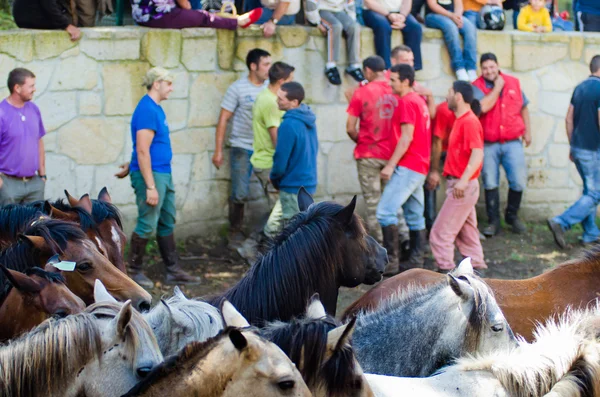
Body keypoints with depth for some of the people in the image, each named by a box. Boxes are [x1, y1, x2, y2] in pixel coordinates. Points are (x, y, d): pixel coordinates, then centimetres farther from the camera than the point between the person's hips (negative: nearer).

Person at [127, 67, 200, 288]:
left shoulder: (156, 109, 14)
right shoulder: (146, 110, -17)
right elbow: (142, 150, -22)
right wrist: (150, 186, -23)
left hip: (164, 174, 10)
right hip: (150, 174, -10)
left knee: (167, 224, 13)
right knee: (147, 225, -4)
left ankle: (173, 271, 18)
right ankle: (134, 271, 7)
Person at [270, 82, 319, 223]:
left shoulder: (289, 125, -22)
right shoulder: (308, 120, 5)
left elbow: (281, 160, -19)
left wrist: (274, 178, 2)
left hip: (292, 187, -9)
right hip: (309, 183, 9)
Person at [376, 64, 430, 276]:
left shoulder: (406, 102, -12)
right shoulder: (419, 100, 17)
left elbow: (406, 137, -18)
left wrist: (391, 165, -18)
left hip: (407, 167, -10)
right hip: (420, 167, 10)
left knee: (386, 212, -13)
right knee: (415, 217, 11)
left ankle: (390, 261, -15)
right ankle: (416, 260, 13)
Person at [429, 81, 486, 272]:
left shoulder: (469, 122, -16)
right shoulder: (461, 120, 14)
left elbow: (478, 154, -25)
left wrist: (463, 181, -31)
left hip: (463, 187, -10)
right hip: (459, 186, 10)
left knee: (441, 233, -8)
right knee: (466, 233, 16)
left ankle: (445, 271, -6)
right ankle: (477, 269, 21)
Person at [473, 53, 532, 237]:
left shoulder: (513, 83, 7)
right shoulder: (476, 87, -4)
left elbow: (523, 108, 17)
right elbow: (483, 107, -22)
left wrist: (527, 131, 14)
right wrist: (497, 87, -12)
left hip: (512, 142, 2)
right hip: (489, 144, -2)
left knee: (518, 182, -3)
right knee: (490, 183, 2)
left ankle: (512, 216, 20)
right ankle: (494, 221, 13)